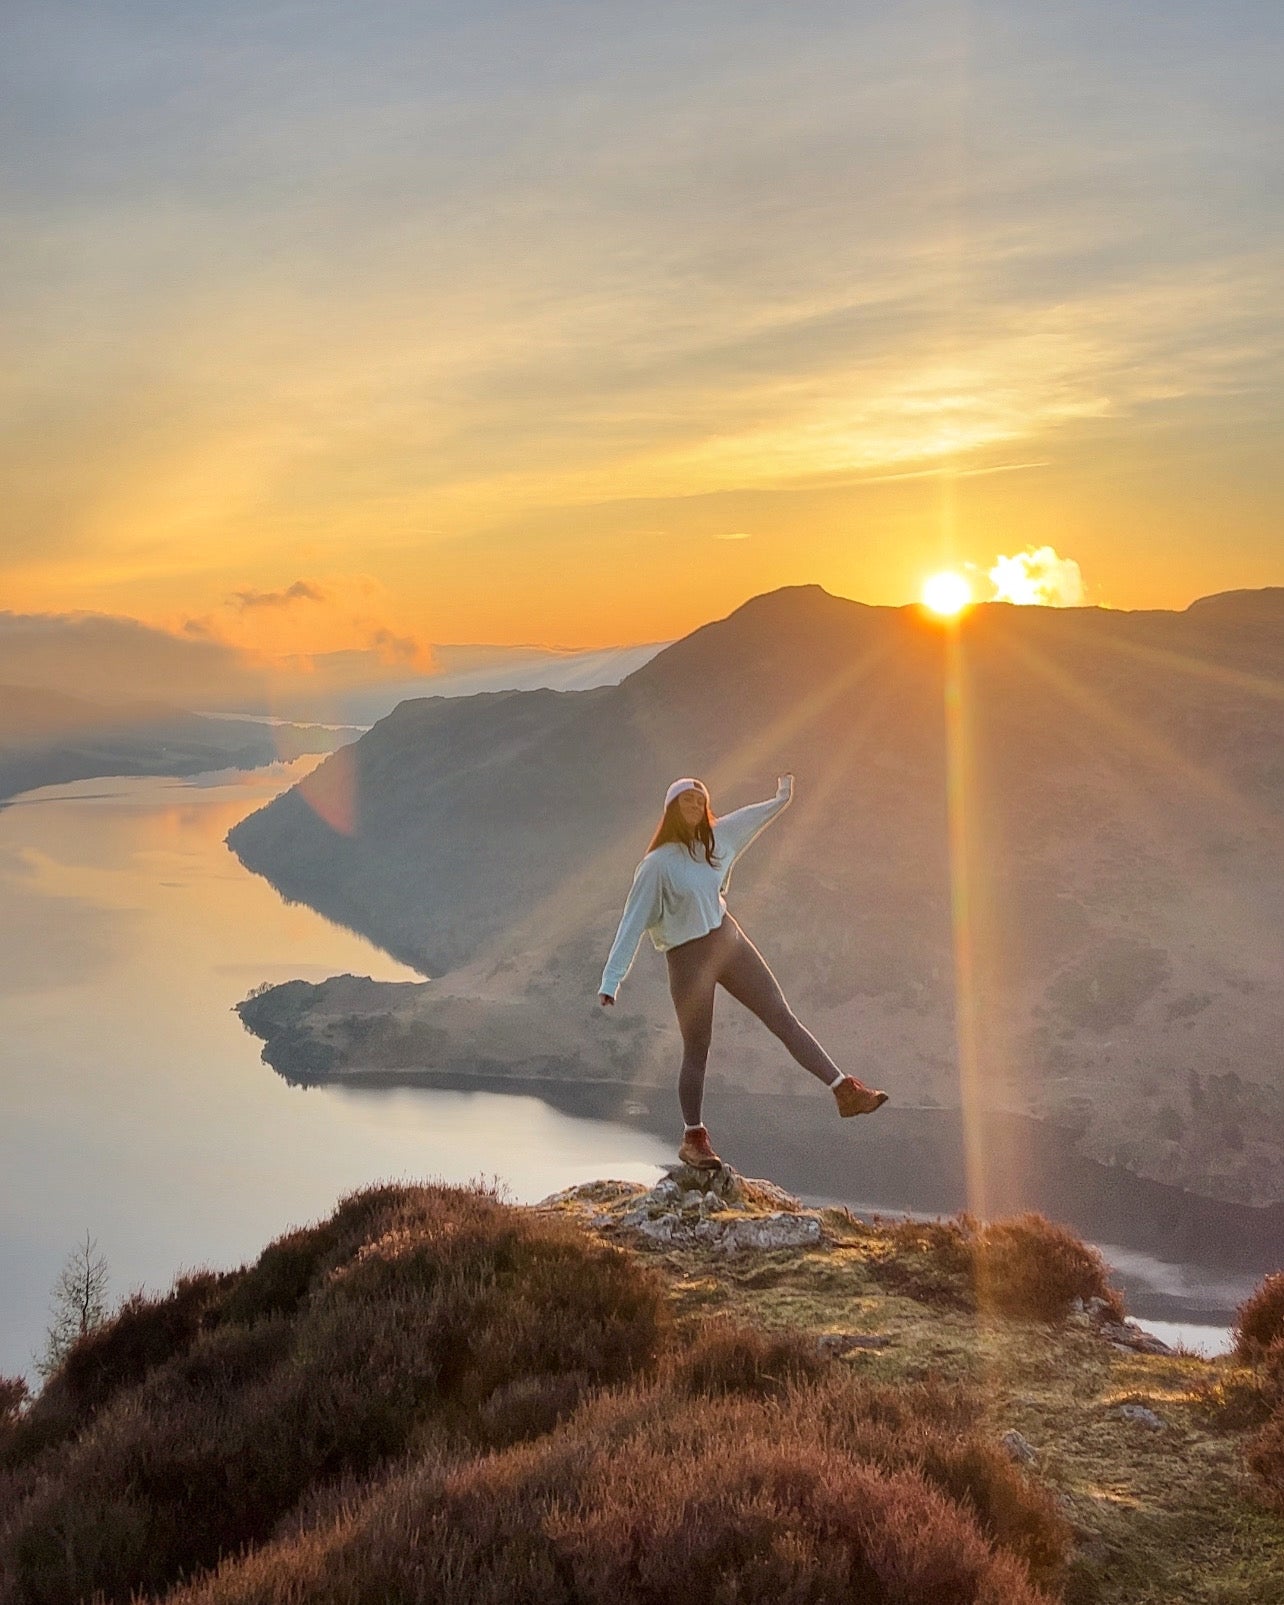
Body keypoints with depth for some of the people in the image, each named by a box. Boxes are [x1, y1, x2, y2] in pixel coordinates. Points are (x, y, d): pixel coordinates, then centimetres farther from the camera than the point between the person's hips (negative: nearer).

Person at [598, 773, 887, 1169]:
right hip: (688, 959, -6)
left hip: (727, 940, 6)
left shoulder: (714, 839, 3)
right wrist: (611, 981, -20)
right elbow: (632, 923, -17)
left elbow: (751, 817, 24)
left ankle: (845, 1090, 2)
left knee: (783, 1017, 2)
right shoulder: (657, 864, -17)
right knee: (696, 1052, 2)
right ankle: (693, 1139, 16)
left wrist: (781, 799, 39)